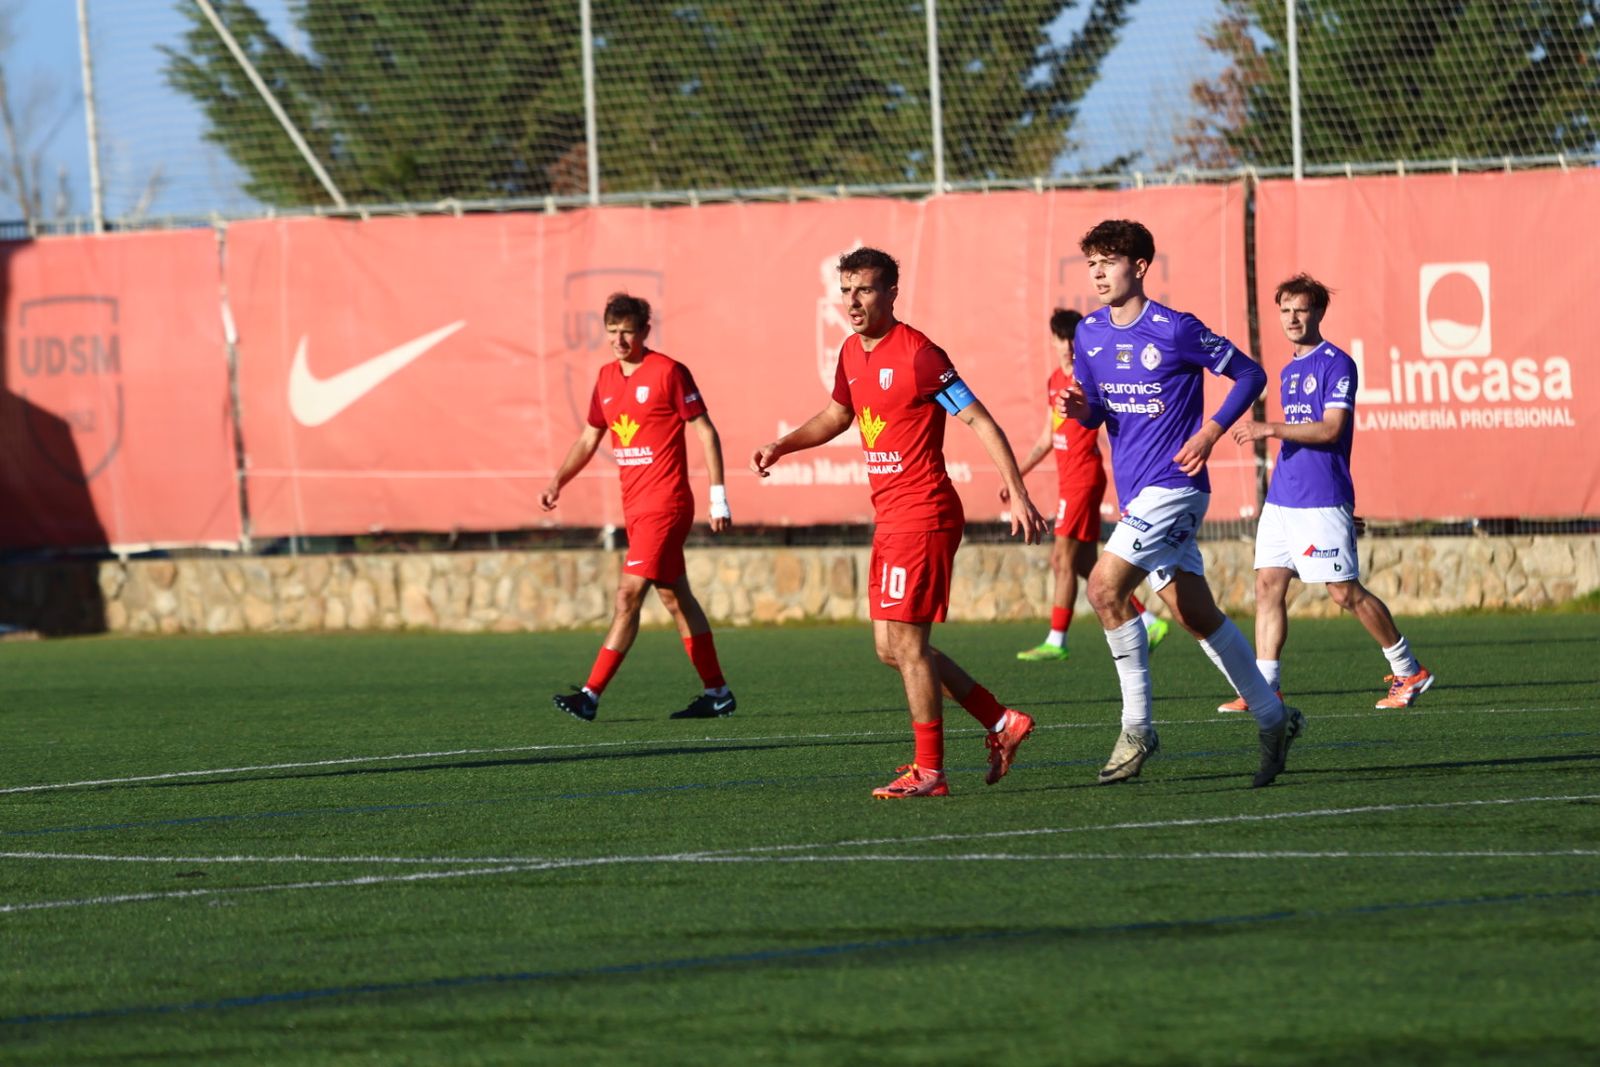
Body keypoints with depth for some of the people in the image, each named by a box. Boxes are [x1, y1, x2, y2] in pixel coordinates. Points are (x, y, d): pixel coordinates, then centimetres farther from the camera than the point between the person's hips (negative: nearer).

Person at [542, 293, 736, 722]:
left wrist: (718, 496, -11)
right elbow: (589, 438, 21)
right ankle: (717, 692, 20)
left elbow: (705, 431, -8)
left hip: (664, 504, -8)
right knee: (674, 597, 12)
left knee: (629, 594, -12)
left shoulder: (668, 372, -10)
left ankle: (591, 695, -15)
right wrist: (557, 482, 8)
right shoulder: (607, 378, 11)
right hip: (635, 506, 8)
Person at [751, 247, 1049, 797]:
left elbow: (979, 420, -14)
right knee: (893, 648, 10)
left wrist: (1018, 494, -19)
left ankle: (928, 771, 0)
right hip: (889, 519, 9)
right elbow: (837, 415, 29)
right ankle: (1001, 722, 20)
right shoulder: (852, 353, 11)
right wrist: (781, 446, 14)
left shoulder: (917, 353, -15)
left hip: (923, 518, -9)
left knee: (905, 642, -8)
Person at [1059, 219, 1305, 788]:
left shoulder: (1175, 330, -11)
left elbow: (1250, 374, -4)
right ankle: (1271, 716, 22)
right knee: (1196, 614, 10)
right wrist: (1080, 408, -6)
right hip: (1136, 493, 8)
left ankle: (1137, 726, -12)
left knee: (1105, 586, -20)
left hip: (1173, 485, -8)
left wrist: (1210, 432, -13)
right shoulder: (1089, 333, 8)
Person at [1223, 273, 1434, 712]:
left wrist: (1271, 429, -22)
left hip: (1322, 501, -8)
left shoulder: (1336, 364, -8)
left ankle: (1409, 672, 8)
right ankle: (1264, 687, -3)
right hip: (1281, 496, 8)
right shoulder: (1289, 372, 18)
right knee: (1268, 585, -1)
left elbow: (1330, 429, -18)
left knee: (1345, 591, -5)